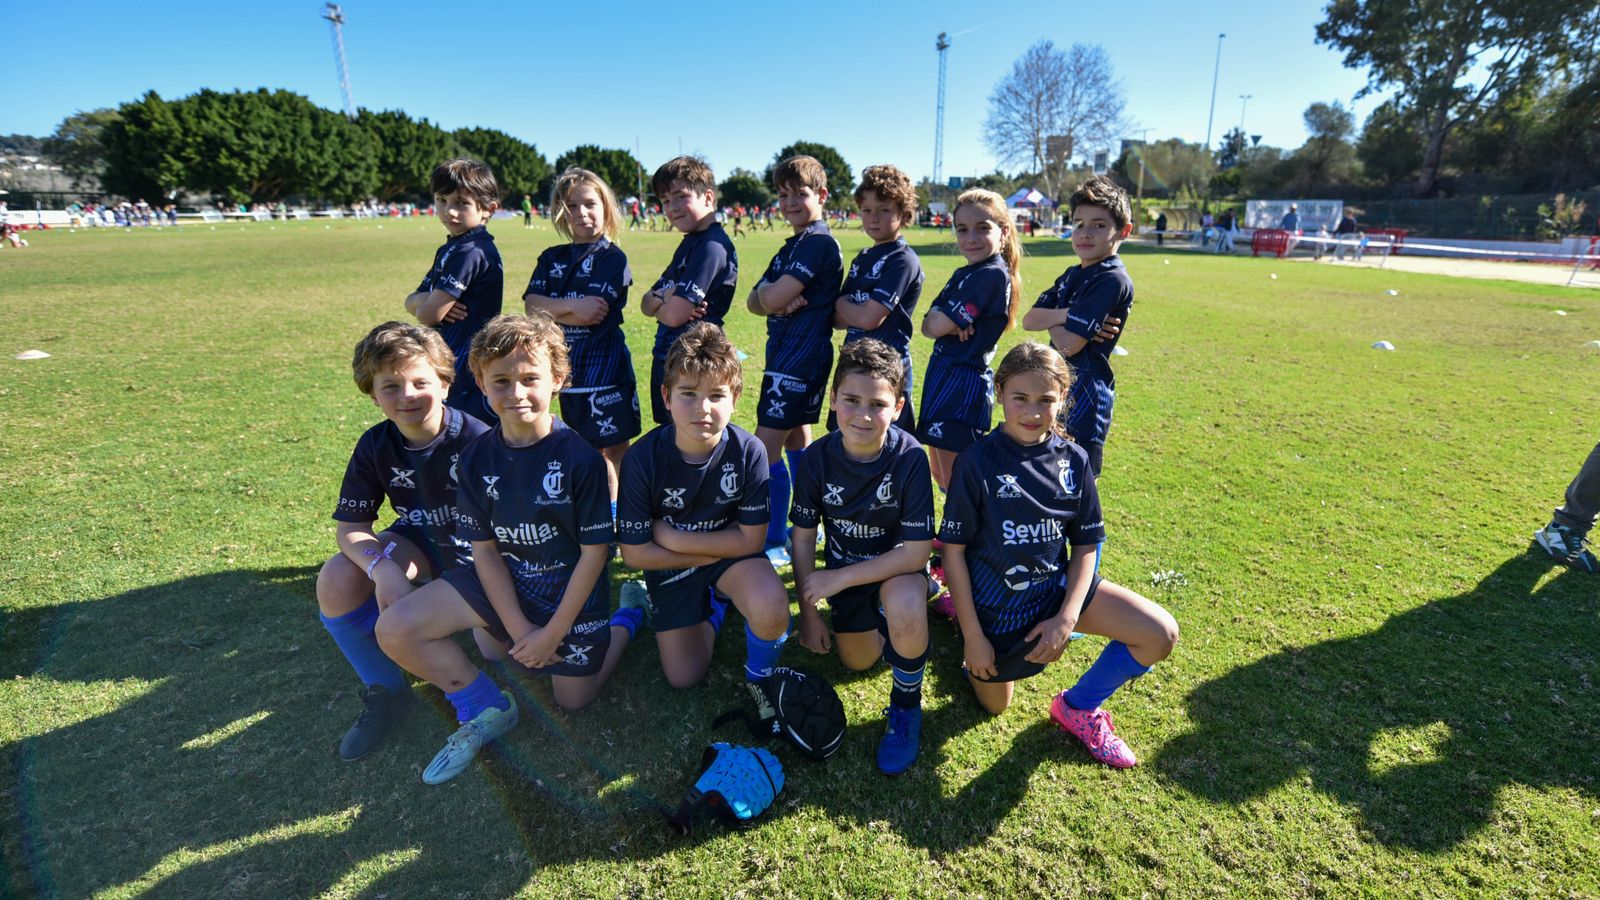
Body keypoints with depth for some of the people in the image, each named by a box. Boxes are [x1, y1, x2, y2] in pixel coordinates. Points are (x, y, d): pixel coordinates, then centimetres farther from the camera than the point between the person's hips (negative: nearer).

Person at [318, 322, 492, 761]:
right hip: (419, 541, 5)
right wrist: (384, 569, -30)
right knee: (336, 581, -18)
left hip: (476, 551, -5)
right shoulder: (375, 446, -11)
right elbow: (350, 527, -9)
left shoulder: (476, 440, -26)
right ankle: (386, 691, 2)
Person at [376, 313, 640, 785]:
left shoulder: (580, 457, -22)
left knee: (573, 699, 6)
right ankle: (487, 709, 8)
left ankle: (625, 621, 33)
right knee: (395, 630, -13)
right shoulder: (476, 460, -9)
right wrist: (518, 628, -11)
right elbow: (484, 550, -5)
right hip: (501, 580, 4)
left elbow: (595, 552, -16)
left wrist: (552, 634, -13)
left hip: (569, 588, -4)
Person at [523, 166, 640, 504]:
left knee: (613, 453, 1)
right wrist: (573, 306, -16)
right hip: (567, 370, 6)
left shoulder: (613, 258, -4)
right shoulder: (552, 258, 13)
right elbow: (531, 305, -1)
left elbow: (593, 314, -16)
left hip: (605, 367, -6)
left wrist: (552, 309, -5)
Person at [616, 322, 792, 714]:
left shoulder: (748, 451, -24)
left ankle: (759, 677, 0)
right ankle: (714, 607, 31)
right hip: (670, 565, 1)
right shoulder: (643, 458, -23)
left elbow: (751, 539, -18)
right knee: (684, 677, 3)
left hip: (733, 553, -1)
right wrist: (714, 554, -15)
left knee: (771, 605, -33)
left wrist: (672, 536, -19)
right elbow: (635, 553, -16)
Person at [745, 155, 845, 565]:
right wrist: (780, 299, -12)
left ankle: (774, 542, -1)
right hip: (786, 352, 10)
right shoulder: (792, 246, 16)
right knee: (797, 441, 16)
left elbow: (773, 297, -22)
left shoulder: (820, 243, -14)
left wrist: (769, 292, 0)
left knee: (767, 447, -9)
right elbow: (755, 302, 8)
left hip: (801, 357, -10)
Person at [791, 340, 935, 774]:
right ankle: (875, 616, 42)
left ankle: (906, 705, -7)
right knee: (858, 662, 10)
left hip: (898, 566, -3)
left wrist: (837, 579, -24)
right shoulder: (817, 458, -18)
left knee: (905, 607, -37)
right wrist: (808, 612, -3)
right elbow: (803, 538, -6)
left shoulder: (910, 458, -28)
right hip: (844, 568, 4)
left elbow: (916, 552, -27)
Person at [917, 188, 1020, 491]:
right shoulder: (964, 274, 12)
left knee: (955, 483, 0)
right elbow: (927, 326, 4)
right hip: (943, 374, 10)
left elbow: (938, 325, -19)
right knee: (939, 476, 19)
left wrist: (942, 320, 3)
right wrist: (952, 324, -16)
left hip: (964, 383, -10)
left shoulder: (993, 275, -17)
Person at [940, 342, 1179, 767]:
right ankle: (956, 601, 36)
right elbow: (954, 547, -15)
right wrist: (972, 634, -15)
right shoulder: (977, 461, -19)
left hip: (1058, 585, 4)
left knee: (1160, 635, -11)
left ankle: (1078, 707, 12)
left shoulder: (1074, 460, -6)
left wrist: (1067, 617, -13)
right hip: (994, 599, -3)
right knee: (994, 705, 15)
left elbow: (1086, 544, -1)